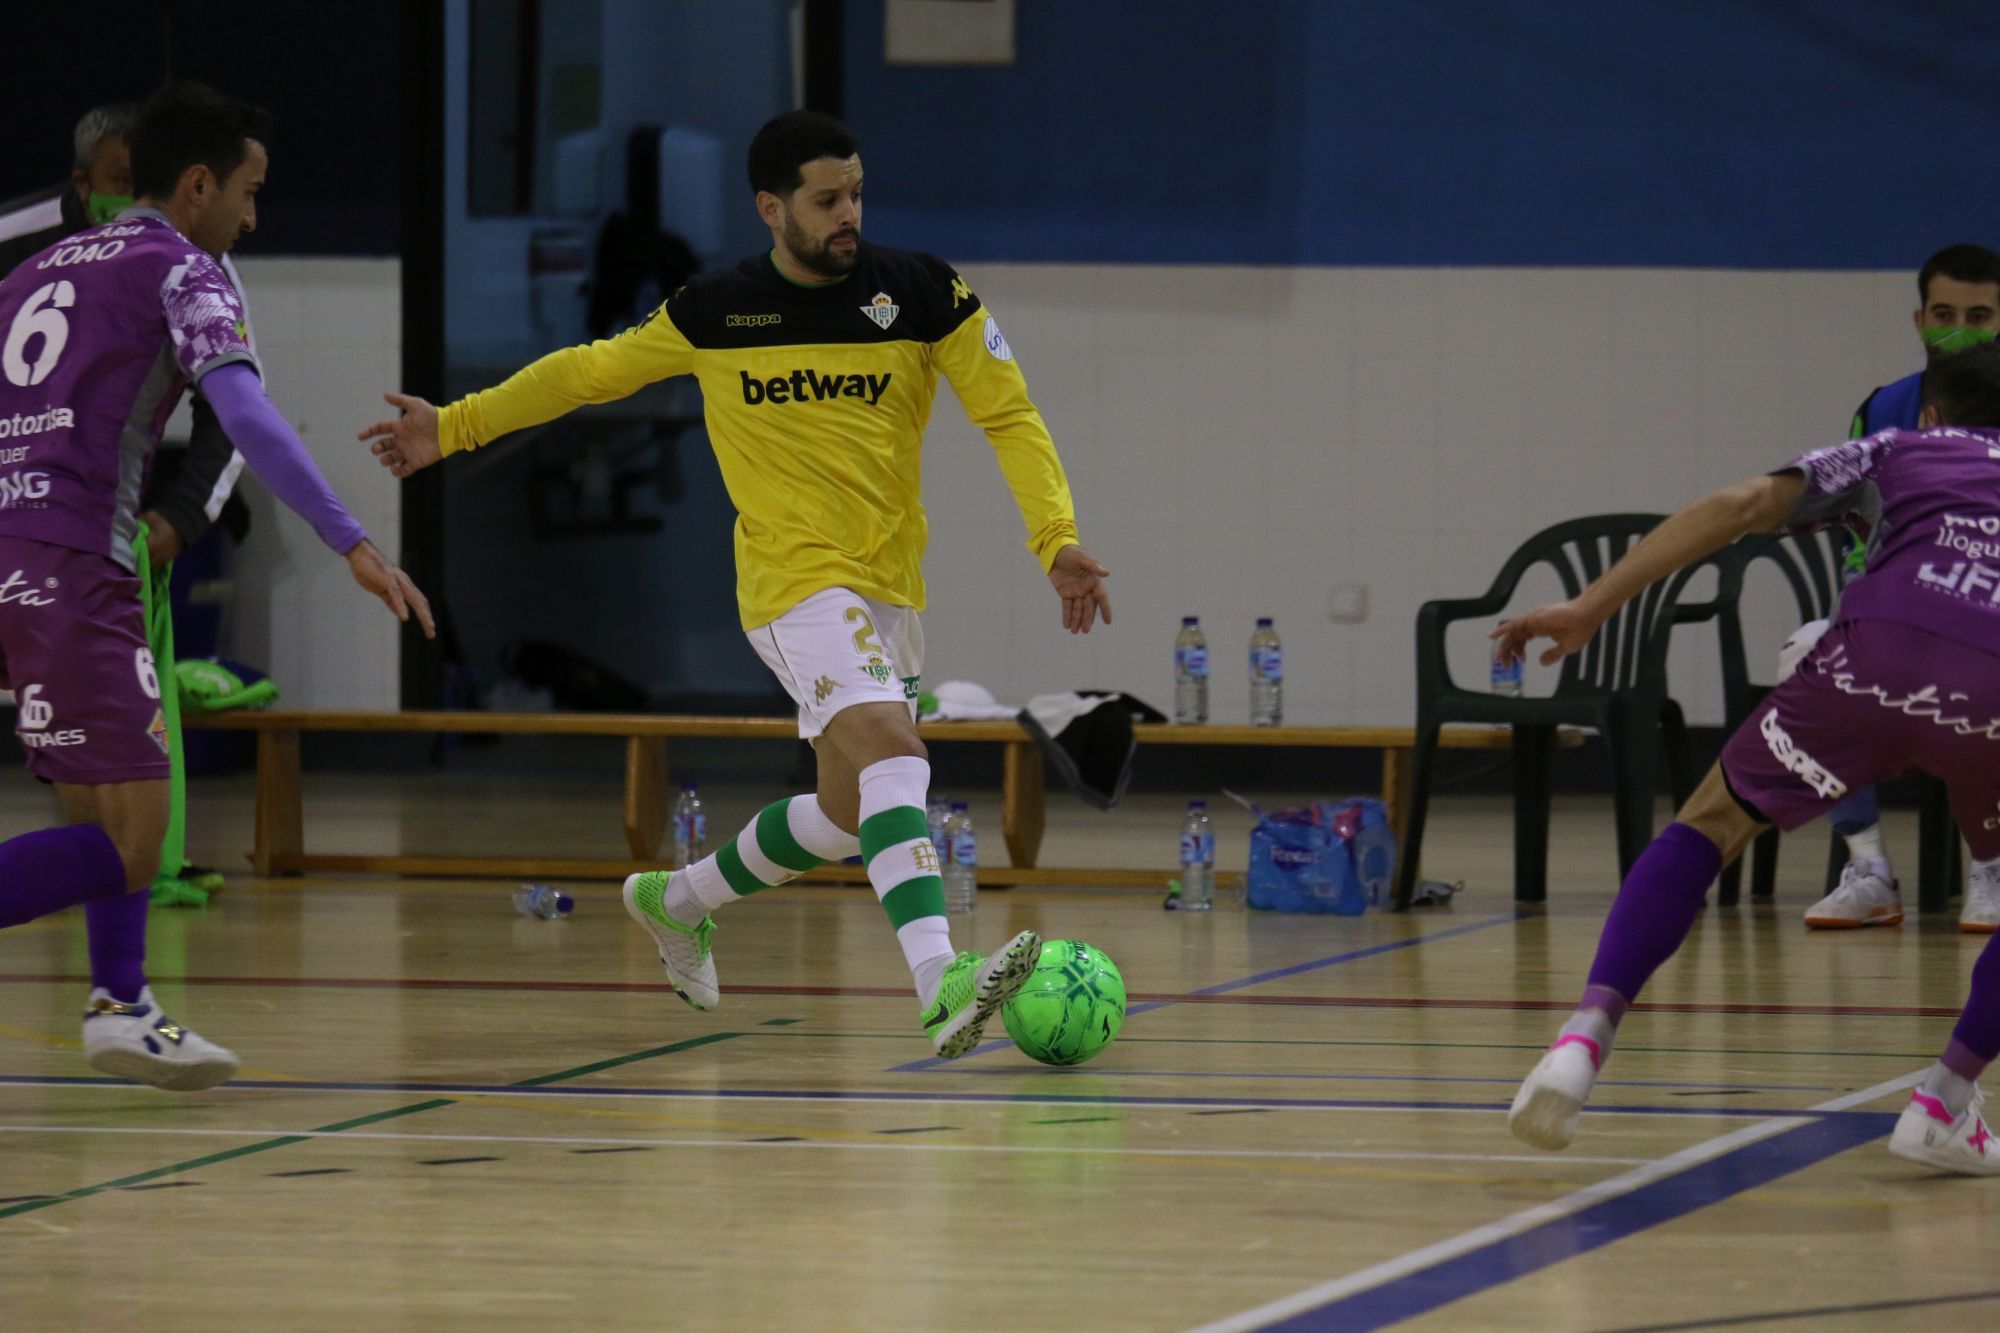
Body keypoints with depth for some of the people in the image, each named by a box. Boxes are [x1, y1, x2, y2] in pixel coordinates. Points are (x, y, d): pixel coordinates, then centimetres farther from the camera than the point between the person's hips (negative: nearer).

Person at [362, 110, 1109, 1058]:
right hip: (794, 579, -4)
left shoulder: (920, 292, 0)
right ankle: (941, 986, -42)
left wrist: (1056, 538, -12)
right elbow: (591, 371, 15)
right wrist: (454, 427, 18)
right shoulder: (715, 311, 0)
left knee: (846, 816, 11)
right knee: (892, 754, -26)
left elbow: (1009, 415, 2)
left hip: (889, 586, 4)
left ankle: (677, 899, 39)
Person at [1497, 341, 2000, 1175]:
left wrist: (1591, 607, 14)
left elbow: (1743, 505, 17)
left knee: (1710, 825, 17)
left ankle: (1587, 1035, -4)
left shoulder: (1896, 450, 32)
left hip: (1879, 644, -1)